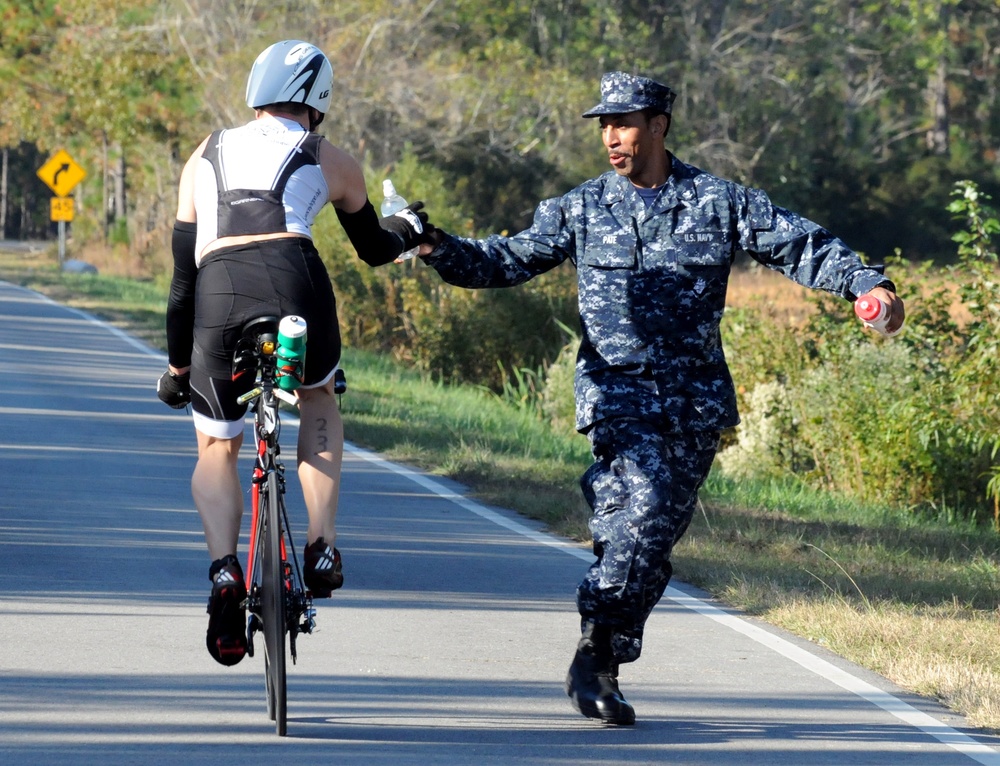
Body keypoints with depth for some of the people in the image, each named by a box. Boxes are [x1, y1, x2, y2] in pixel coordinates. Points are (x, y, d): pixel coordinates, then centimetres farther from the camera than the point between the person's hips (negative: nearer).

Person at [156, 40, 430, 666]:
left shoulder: (207, 157, 26)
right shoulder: (330, 161, 21)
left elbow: (183, 269, 24)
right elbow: (374, 249, 34)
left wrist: (178, 363, 31)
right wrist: (407, 229, 57)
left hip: (218, 298, 1)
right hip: (295, 283, -1)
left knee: (217, 448, 19)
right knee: (320, 402, 31)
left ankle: (225, 570, -6)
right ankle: (322, 550, 19)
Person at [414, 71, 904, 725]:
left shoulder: (720, 202, 5)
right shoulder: (580, 209, 9)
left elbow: (803, 247, 2)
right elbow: (509, 260, 9)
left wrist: (867, 283, -13)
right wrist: (442, 251, -8)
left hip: (695, 399, 2)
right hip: (617, 391, -1)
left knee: (657, 532, 1)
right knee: (645, 505, -22)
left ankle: (604, 668, 10)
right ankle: (595, 649, -13)